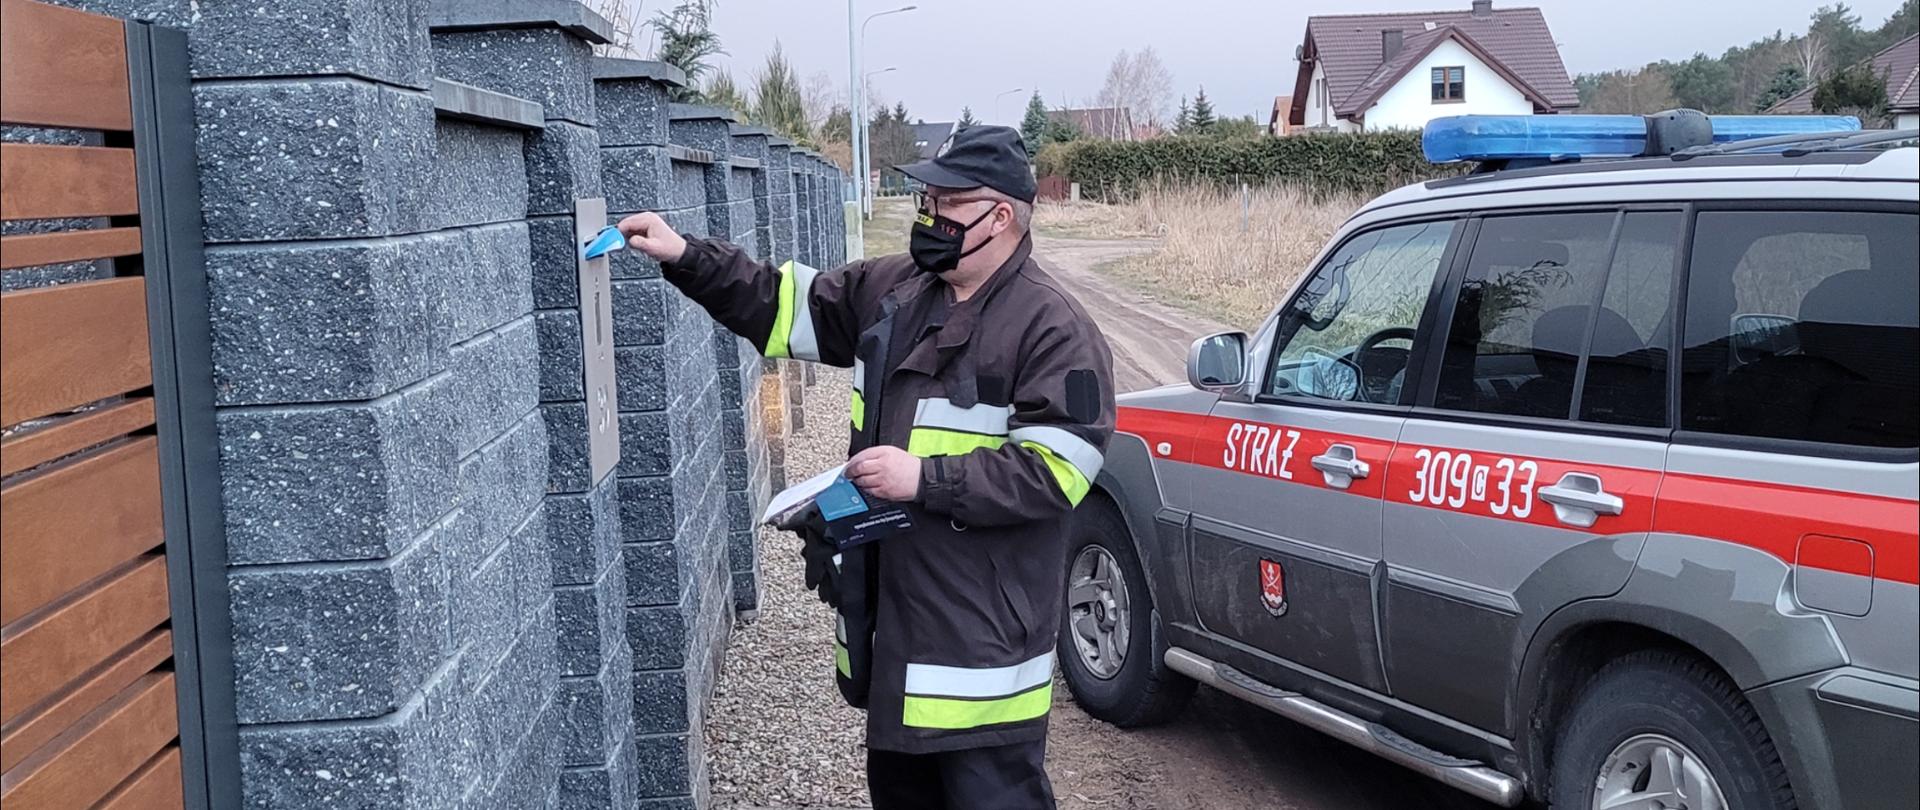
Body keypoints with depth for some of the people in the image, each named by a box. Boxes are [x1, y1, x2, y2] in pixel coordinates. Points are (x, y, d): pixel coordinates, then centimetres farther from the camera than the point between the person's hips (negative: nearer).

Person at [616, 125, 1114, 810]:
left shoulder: (1053, 328, -14)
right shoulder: (890, 290, 8)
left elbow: (1055, 469, -20)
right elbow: (786, 306, 15)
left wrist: (925, 479, -23)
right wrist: (687, 259, 4)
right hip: (887, 613, 8)